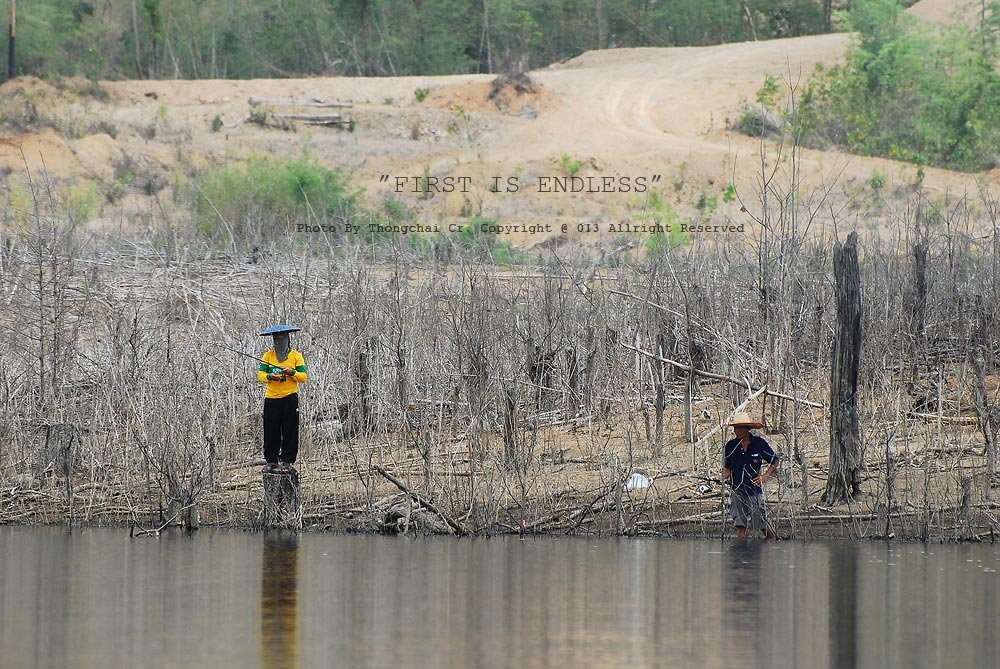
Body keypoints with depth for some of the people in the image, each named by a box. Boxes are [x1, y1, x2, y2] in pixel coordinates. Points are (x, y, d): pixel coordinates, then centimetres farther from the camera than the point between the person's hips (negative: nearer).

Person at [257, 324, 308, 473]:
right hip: (271, 398, 1)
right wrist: (269, 376, -20)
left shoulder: (296, 356, 6)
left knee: (290, 432, -1)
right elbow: (260, 374, 1)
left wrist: (292, 373, -17)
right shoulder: (268, 356, 10)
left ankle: (287, 461, 5)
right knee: (271, 432, 1)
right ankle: (271, 461, 9)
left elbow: (304, 376, 1)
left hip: (290, 398, -1)